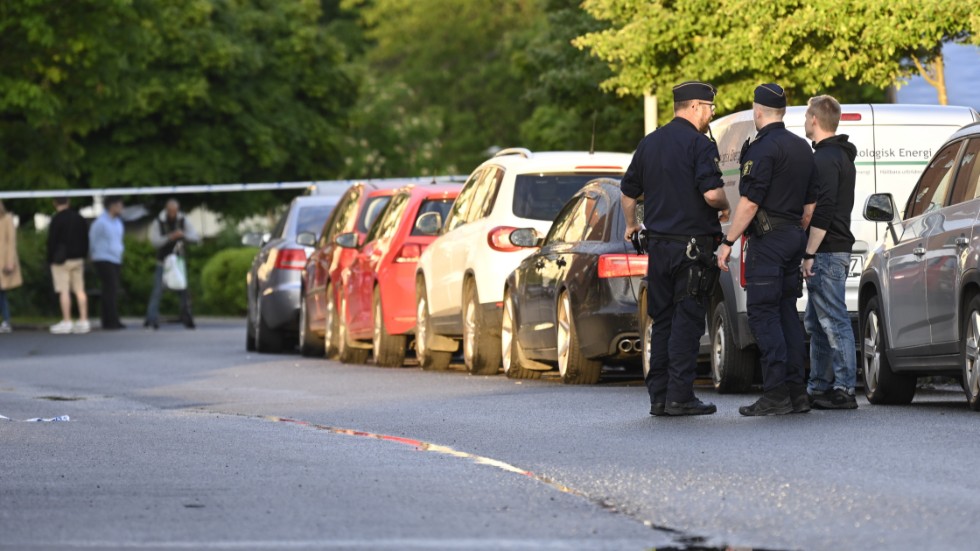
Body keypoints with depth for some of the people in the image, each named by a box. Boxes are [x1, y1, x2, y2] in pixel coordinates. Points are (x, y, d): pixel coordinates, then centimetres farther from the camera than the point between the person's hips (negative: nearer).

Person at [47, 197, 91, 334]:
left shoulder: (57, 219, -11)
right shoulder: (80, 219, 9)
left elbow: (52, 241, -10)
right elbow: (85, 240, 14)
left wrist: (50, 259, -2)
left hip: (62, 260, -6)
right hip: (78, 259, 6)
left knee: (64, 291, -5)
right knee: (80, 290, 7)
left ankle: (66, 322, -8)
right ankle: (83, 321, 4)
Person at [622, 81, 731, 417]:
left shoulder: (649, 143, 11)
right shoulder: (699, 144, -11)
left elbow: (629, 191, 20)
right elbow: (711, 193, -22)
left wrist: (631, 224, 39)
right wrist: (725, 208, 1)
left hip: (659, 245, 6)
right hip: (693, 244, -6)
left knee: (662, 321, 11)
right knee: (687, 321, -4)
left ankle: (658, 396, 11)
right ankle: (679, 397, -7)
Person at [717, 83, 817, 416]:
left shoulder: (763, 148, -13)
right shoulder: (802, 148, 15)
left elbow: (750, 202, -18)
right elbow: (809, 204, 18)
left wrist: (728, 242, -14)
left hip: (767, 239, -9)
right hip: (794, 237, 9)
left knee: (763, 314, -8)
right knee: (786, 313, 11)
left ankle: (776, 395, -13)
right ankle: (796, 392, 9)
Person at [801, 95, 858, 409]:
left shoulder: (825, 159, -14)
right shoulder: (841, 156, 19)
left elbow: (822, 212, -22)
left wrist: (809, 254, -21)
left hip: (826, 253, -11)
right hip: (836, 250, 11)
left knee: (834, 322, -10)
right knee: (816, 325, 15)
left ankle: (843, 391, -11)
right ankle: (819, 388, 19)